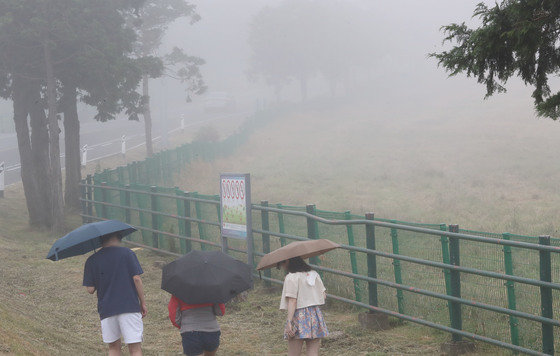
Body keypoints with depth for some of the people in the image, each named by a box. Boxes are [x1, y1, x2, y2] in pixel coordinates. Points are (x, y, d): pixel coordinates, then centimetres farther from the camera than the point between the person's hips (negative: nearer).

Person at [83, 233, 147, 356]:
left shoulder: (92, 260, 3)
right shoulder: (128, 253, -2)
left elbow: (90, 289, 0)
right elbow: (136, 278, -6)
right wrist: (143, 303, 2)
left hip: (106, 309, 2)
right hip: (129, 306, -2)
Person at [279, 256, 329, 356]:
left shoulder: (291, 278, -10)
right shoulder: (314, 274, 12)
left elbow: (292, 301, -17)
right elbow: (323, 295, 14)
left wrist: (289, 322, -18)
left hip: (299, 316, -7)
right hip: (316, 314, 7)